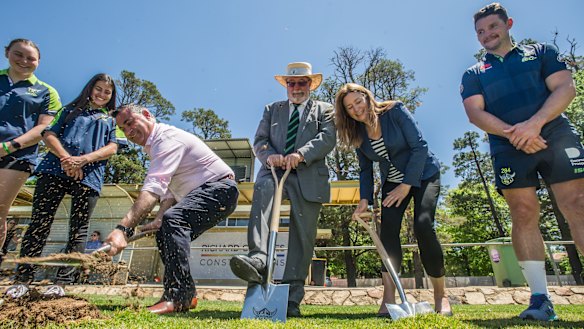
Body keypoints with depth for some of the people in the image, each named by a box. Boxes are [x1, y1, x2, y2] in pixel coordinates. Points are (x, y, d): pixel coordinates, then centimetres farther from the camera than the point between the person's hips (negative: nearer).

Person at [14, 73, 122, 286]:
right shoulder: (71, 110, 21)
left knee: (78, 230, -2)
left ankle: (64, 282, 1)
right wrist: (66, 157, -11)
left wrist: (83, 160, -12)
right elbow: (49, 134, 8)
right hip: (55, 170, 1)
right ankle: (23, 278, 6)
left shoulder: (112, 119, 19)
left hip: (89, 176, 0)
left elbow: (112, 148, 5)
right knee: (40, 223, -2)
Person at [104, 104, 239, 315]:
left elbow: (154, 188, -31)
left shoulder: (168, 138, -17)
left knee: (173, 219, -30)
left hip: (220, 188, -11)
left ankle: (178, 296, -28)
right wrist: (159, 219, -3)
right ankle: (186, 295, 12)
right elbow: (167, 190, 15)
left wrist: (123, 228, -38)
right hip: (204, 194, 11)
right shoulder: (155, 146, 18)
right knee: (164, 235, 9)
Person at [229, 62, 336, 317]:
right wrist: (269, 156, -13)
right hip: (274, 170, 1)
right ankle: (257, 260, -44)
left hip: (308, 177, 0)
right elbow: (260, 140, 12)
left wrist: (301, 154, -20)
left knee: (303, 236, -4)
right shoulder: (272, 109, 24)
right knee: (262, 190, -34)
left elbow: (327, 138, -2)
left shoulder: (324, 109, 17)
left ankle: (292, 299, 3)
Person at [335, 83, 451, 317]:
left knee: (423, 227, -21)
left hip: (423, 175, -4)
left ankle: (440, 296, -2)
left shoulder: (395, 111, -16)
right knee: (388, 228, -17)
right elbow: (365, 170, 4)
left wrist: (406, 185, -21)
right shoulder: (358, 134, -2)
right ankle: (388, 298, -18)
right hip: (392, 183, 4)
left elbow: (420, 146, -19)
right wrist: (365, 199, -11)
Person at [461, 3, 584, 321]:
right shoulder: (473, 74, 17)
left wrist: (535, 123, -16)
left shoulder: (541, 52, 17)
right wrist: (511, 132, -15)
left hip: (556, 136, 0)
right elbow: (475, 112, 2)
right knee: (523, 215, -6)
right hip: (509, 148, 0)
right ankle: (540, 298, -3)